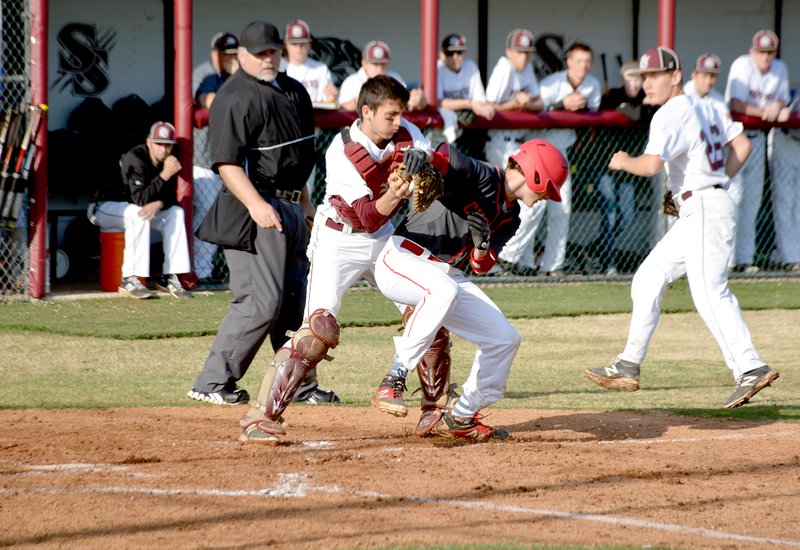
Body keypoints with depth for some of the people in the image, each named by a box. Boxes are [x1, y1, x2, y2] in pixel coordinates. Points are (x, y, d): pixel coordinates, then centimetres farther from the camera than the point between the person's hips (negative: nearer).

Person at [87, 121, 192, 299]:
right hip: (104, 207, -8)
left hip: (131, 207, 8)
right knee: (138, 214, -35)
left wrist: (158, 204, -26)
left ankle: (169, 277, -6)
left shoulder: (165, 161, -3)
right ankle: (129, 280, -36)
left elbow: (170, 197, -3)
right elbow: (140, 199, -34)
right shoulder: (135, 159, -26)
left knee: (176, 212, -4)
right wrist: (165, 175, -38)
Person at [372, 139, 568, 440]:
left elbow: (481, 267, 5)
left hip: (448, 276, 9)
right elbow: (446, 157, -29)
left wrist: (482, 242, -17)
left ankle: (461, 417, 16)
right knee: (444, 290, -41)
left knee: (505, 338, 3)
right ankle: (396, 377, -34)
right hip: (402, 260, -9)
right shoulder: (482, 177, -11)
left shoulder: (509, 217, 14)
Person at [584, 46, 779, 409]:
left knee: (710, 294, -18)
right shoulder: (704, 109, 16)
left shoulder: (671, 114, -12)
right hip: (694, 215, 10)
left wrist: (622, 161, -5)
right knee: (648, 280, 14)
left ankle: (750, 369, -26)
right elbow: (741, 145, 17)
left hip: (704, 210, -10)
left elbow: (652, 164, -24)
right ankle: (628, 367, 18)